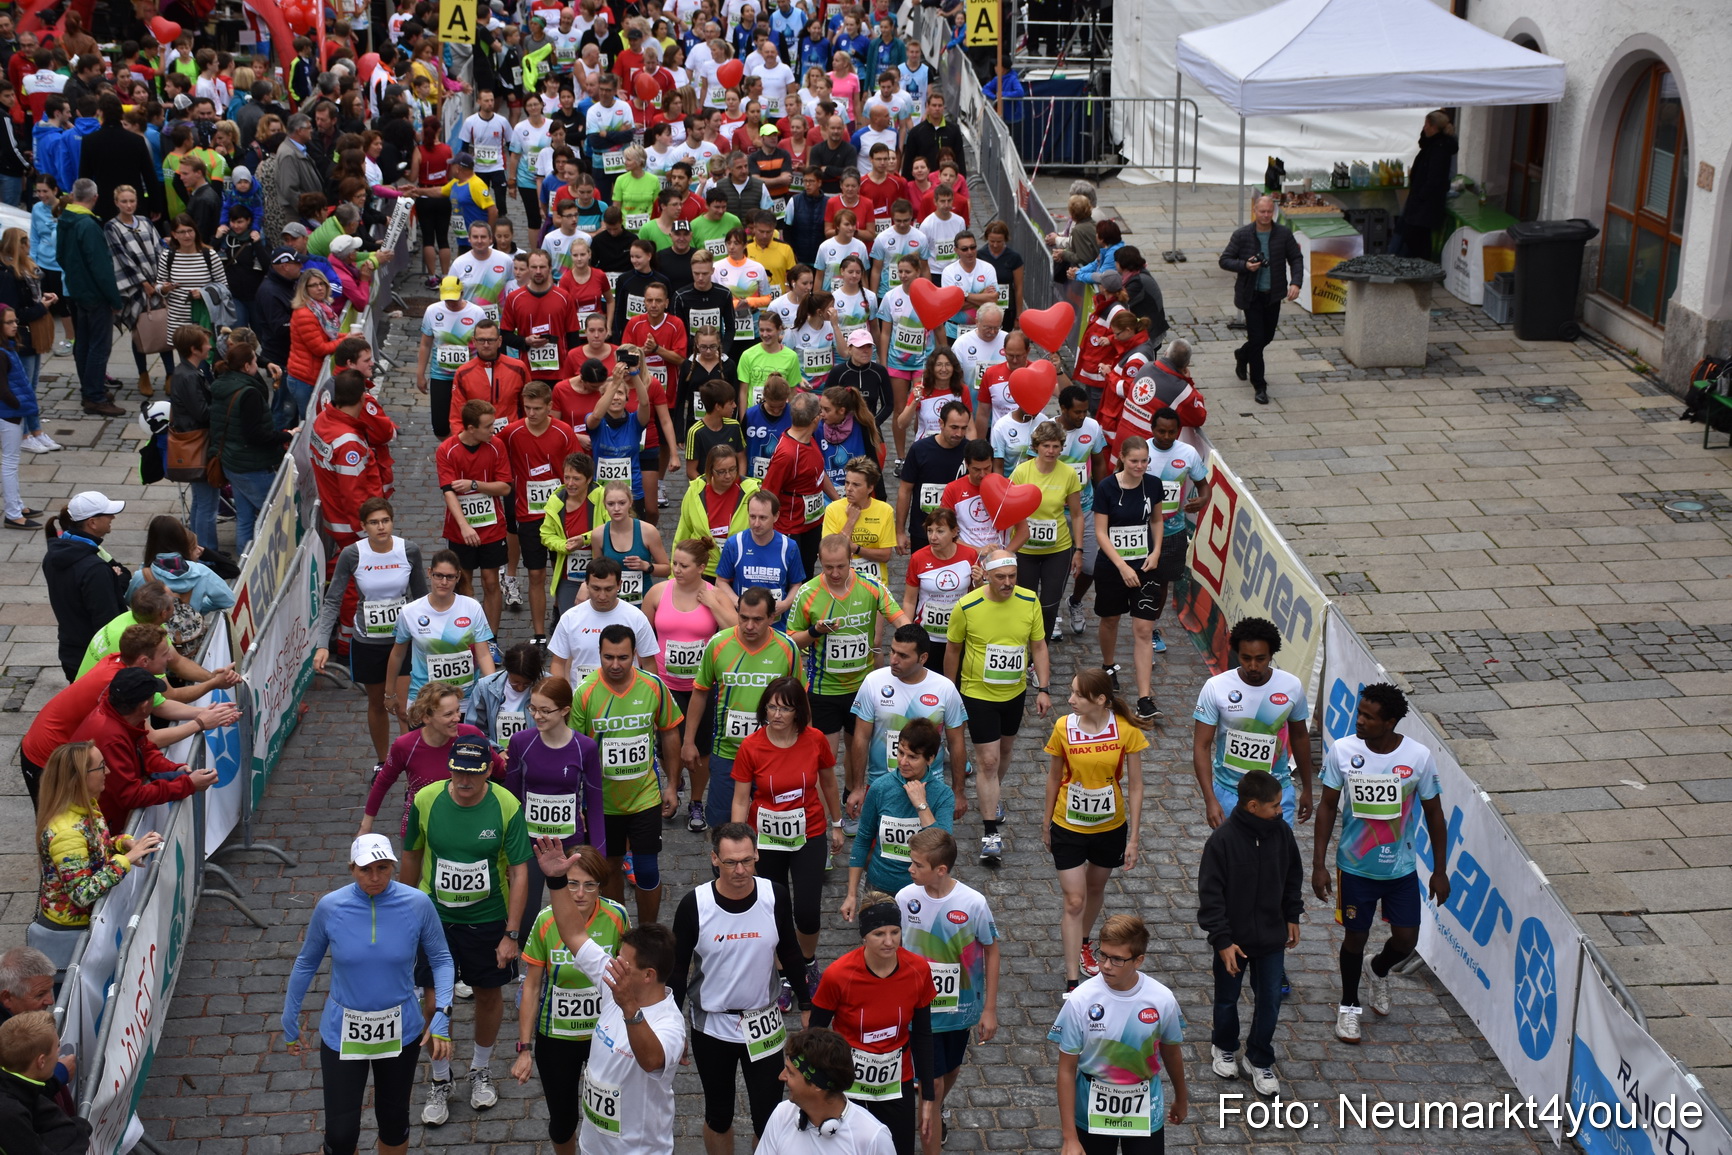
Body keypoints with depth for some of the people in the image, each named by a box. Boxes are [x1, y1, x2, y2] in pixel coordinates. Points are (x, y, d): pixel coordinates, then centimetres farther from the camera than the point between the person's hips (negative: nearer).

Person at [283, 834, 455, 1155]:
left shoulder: (418, 904, -15)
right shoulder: (330, 907, -14)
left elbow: (441, 959, -3)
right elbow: (307, 963, 1)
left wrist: (442, 1015, -15)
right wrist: (290, 1021, 8)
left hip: (400, 1031, 1)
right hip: (343, 1033, -1)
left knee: (393, 1119, 18)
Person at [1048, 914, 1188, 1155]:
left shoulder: (1162, 1000, -14)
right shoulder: (1080, 1000, -19)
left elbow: (1171, 1052, 6)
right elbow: (1066, 1070, -12)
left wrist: (1181, 1098, 21)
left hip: (1145, 1112, 1)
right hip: (1093, 1113, -1)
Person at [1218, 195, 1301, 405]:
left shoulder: (1284, 234, -3)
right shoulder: (1241, 235, -9)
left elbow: (1296, 259, 3)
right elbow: (1224, 260, -4)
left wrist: (1295, 283, -12)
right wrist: (1245, 266, -23)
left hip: (1274, 295, 3)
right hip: (1251, 295, -3)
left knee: (1267, 336, 14)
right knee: (1257, 338, -7)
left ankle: (1242, 355, 47)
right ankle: (1259, 386, 4)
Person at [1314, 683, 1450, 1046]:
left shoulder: (1419, 756, -15)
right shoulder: (1342, 751, -15)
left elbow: (1434, 813, -3)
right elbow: (1328, 806, -4)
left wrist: (1440, 870, 0)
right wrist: (1319, 864, -5)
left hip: (1401, 868, 1)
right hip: (1356, 867, 0)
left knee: (1406, 940, 6)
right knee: (1356, 936, 10)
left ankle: (1380, 969, 42)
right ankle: (1349, 1005, 34)